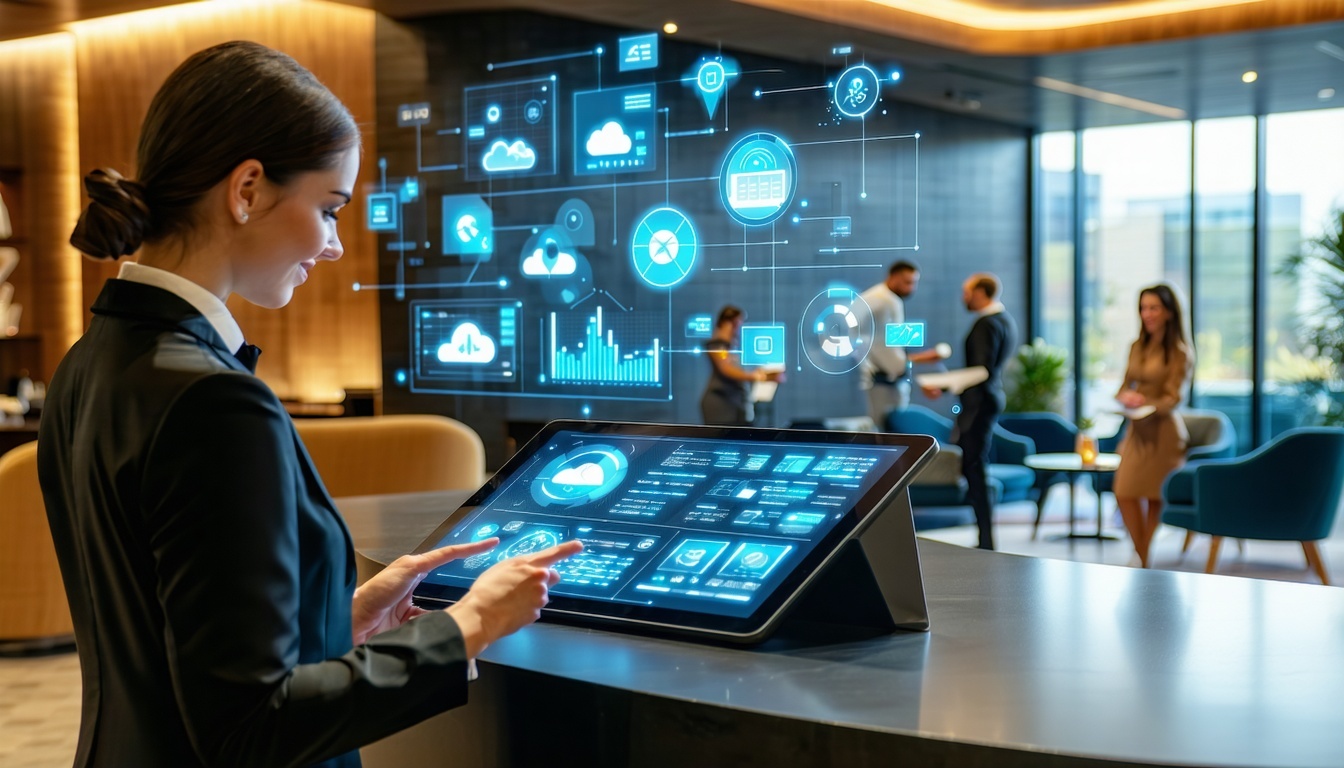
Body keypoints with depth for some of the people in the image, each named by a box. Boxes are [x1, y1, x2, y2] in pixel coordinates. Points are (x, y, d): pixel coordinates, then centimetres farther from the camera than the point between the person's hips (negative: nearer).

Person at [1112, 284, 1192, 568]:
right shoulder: (1137, 347, 12)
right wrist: (1125, 397, -11)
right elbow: (1125, 386, 13)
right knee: (1125, 495, -3)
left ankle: (1149, 561, 6)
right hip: (1136, 430, 5)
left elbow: (1173, 398, -11)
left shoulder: (1178, 352, -5)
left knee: (1156, 500, -1)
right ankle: (1143, 558, 9)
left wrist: (1147, 407, -30)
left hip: (1163, 430, -5)